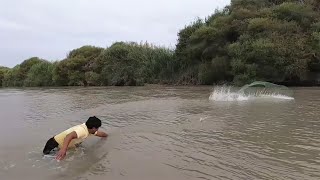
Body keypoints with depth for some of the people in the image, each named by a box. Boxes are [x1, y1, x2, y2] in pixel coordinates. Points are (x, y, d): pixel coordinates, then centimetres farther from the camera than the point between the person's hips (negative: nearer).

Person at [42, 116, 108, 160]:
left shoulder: (88, 129, -3)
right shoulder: (83, 130, -33)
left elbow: (100, 133, 16)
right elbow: (69, 136, -51)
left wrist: (107, 136, 30)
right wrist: (63, 149, -64)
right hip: (55, 144, -9)